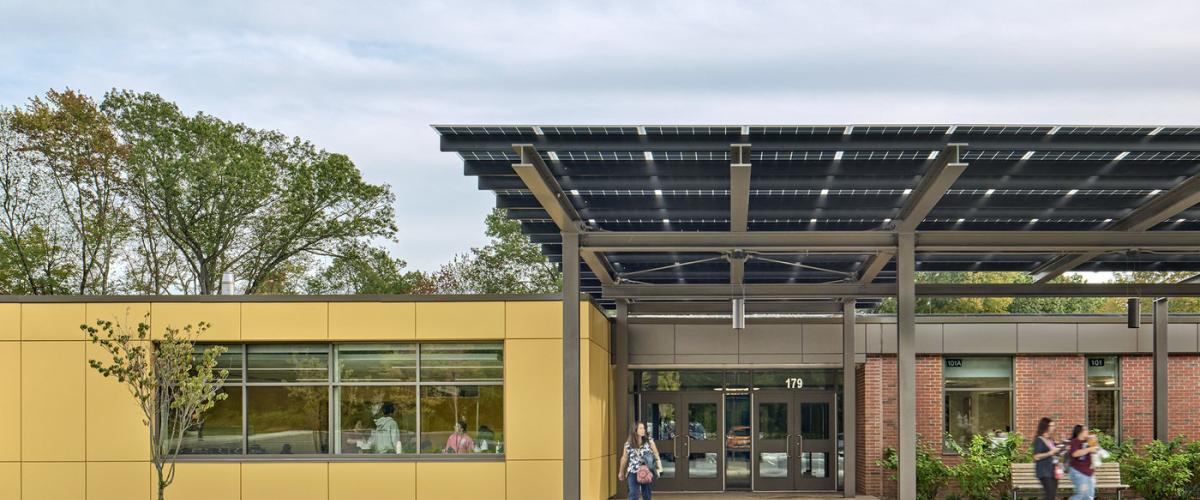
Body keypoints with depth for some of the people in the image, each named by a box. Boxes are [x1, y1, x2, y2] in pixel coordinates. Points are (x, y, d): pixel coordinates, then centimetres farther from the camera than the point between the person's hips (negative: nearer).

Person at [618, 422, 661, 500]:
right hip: (633, 472, 0)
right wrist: (621, 472, 19)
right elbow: (624, 458, 10)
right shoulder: (628, 444, -2)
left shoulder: (649, 441, -4)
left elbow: (656, 454, 1)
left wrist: (659, 467, -10)